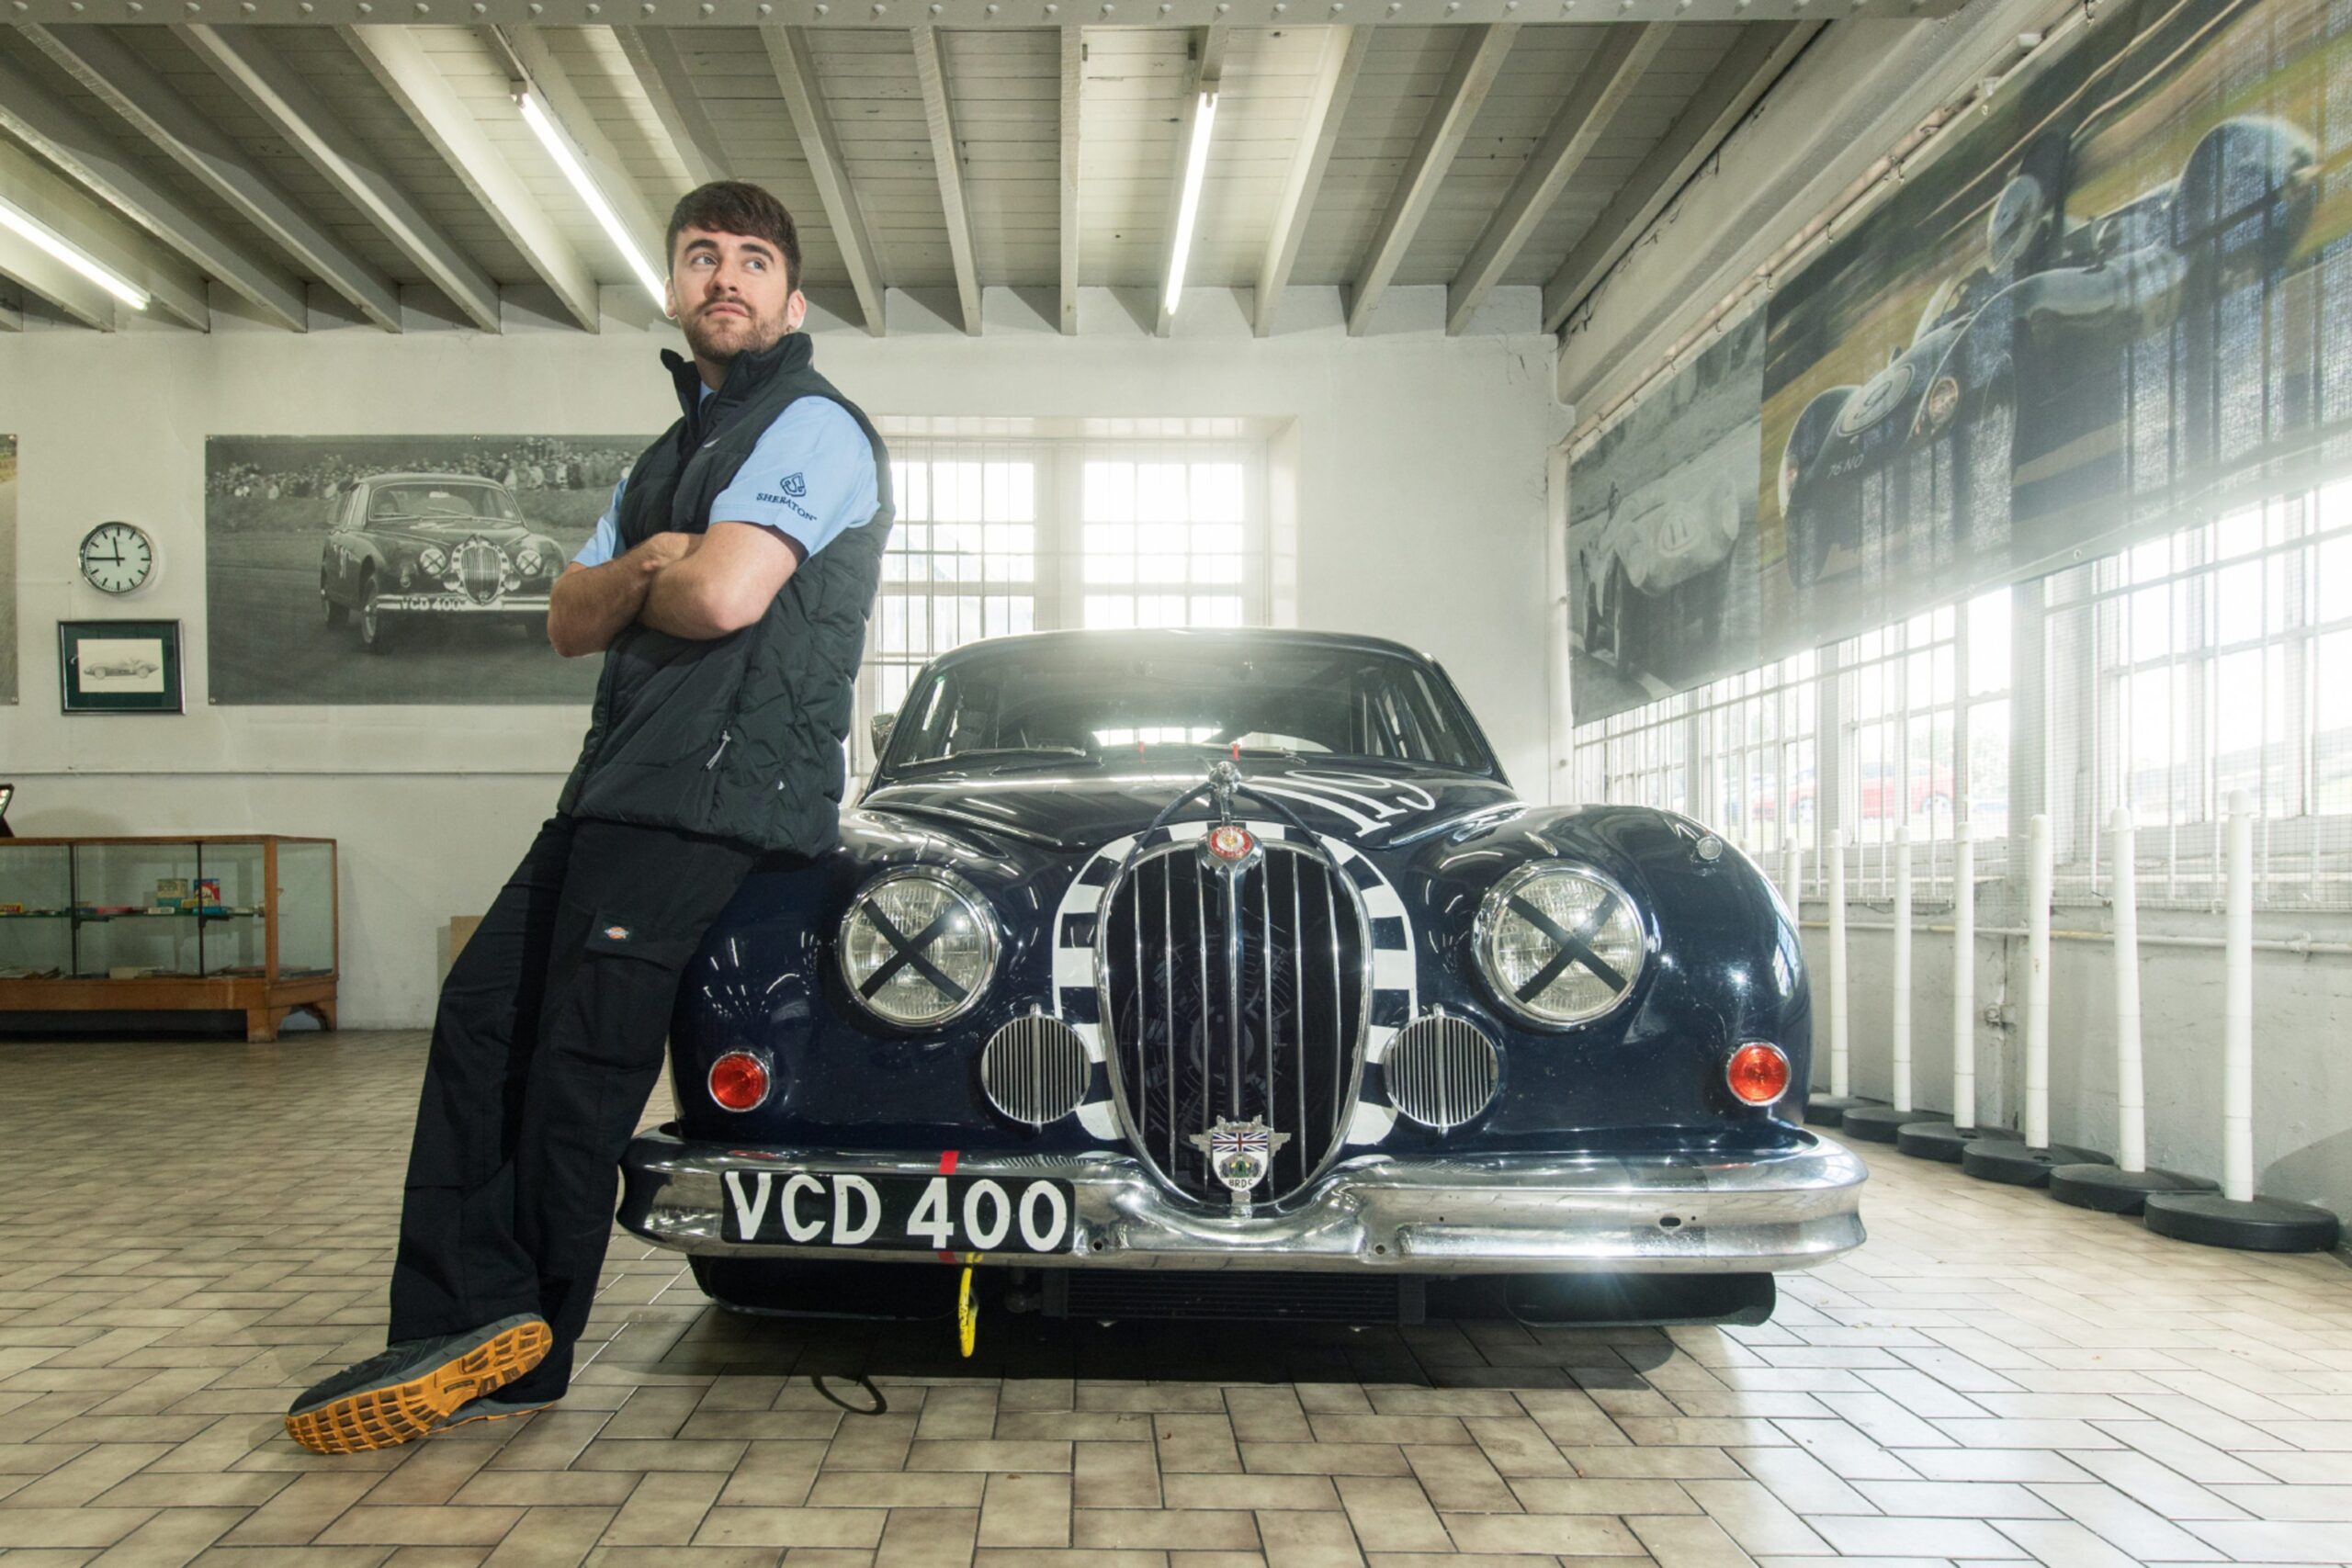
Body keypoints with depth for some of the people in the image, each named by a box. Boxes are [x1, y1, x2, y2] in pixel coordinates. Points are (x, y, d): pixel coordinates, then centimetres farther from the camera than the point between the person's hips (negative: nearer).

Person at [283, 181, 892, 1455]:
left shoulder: (810, 427, -4)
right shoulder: (674, 453, 26)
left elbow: (723, 596, -21)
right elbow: (570, 623, 17)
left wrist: (635, 583, 2)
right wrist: (640, 570, -5)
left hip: (716, 798, -9)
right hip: (621, 790, 9)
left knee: (579, 1061, -8)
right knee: (482, 1015, 1)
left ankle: (516, 1356, 3)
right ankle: (468, 1326, 3)